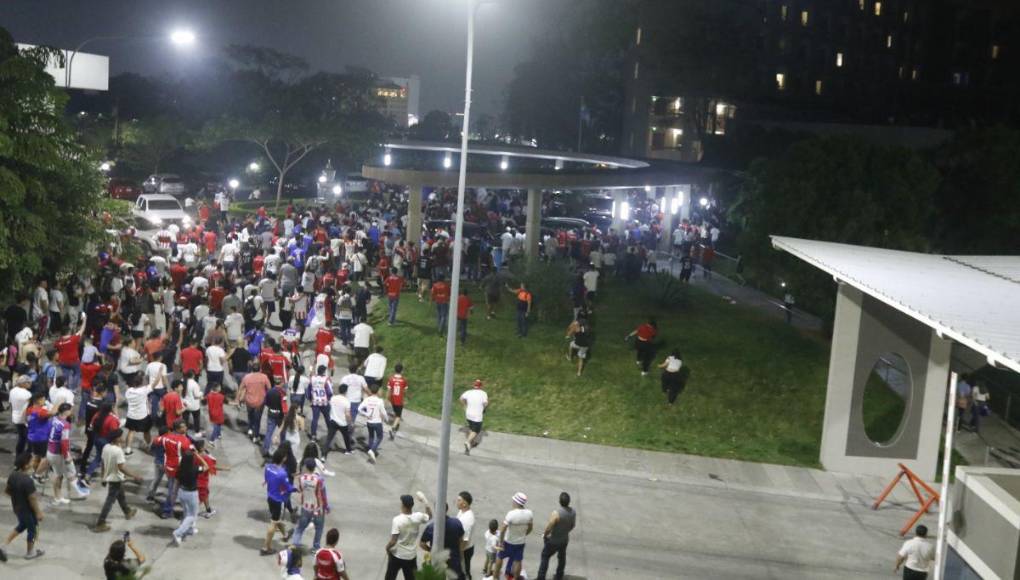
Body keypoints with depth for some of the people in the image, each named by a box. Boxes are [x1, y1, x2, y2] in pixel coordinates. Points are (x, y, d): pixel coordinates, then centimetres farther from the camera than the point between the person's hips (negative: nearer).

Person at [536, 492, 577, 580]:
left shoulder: (556, 513, -33)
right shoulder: (573, 512, -13)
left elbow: (549, 527, -26)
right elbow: (573, 525, 3)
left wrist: (544, 535, -6)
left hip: (553, 540, -5)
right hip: (565, 539, 5)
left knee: (545, 557, 14)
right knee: (561, 558, 26)